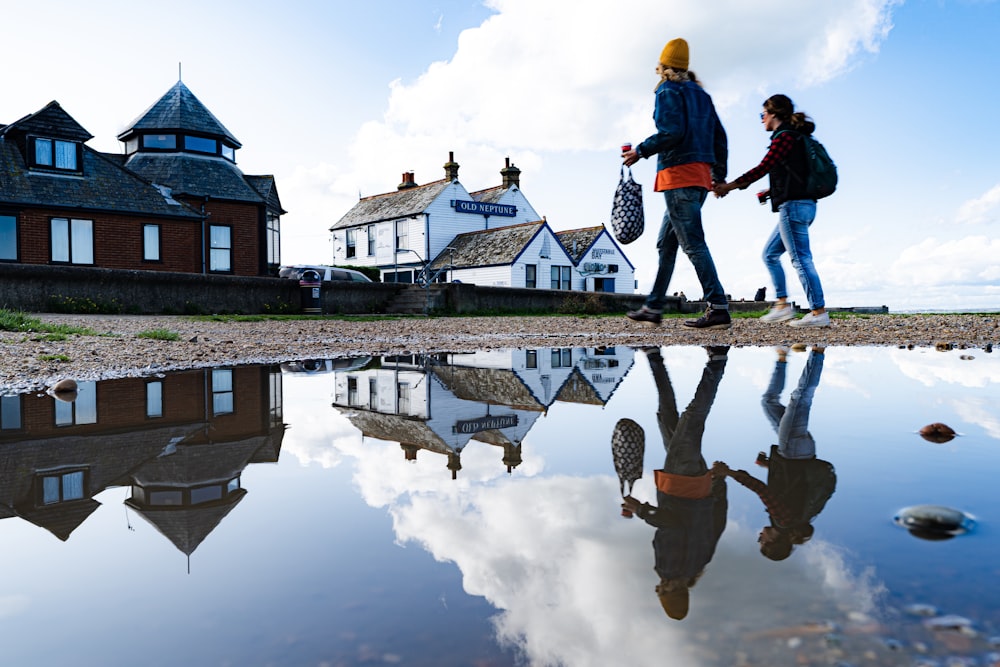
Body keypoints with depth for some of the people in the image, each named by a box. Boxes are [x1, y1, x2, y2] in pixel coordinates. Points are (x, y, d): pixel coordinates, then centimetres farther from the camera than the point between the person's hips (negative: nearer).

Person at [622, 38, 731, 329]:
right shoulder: (701, 95, 21)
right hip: (700, 175, 9)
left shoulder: (668, 93, -3)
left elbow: (671, 132, -18)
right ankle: (654, 306, 19)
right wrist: (719, 174, 23)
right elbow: (719, 137, 19)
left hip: (678, 174, -9)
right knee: (666, 243, 14)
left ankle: (719, 309, -15)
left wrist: (640, 151, -6)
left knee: (693, 243, -11)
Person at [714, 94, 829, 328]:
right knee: (770, 254, 15)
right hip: (801, 205, 10)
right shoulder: (794, 137, 20)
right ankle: (782, 304, 14)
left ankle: (819, 312, -7)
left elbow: (762, 168, -14)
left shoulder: (784, 137, -9)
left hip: (794, 206, -10)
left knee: (801, 259, -9)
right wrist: (771, 192, 19)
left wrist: (730, 186, -9)